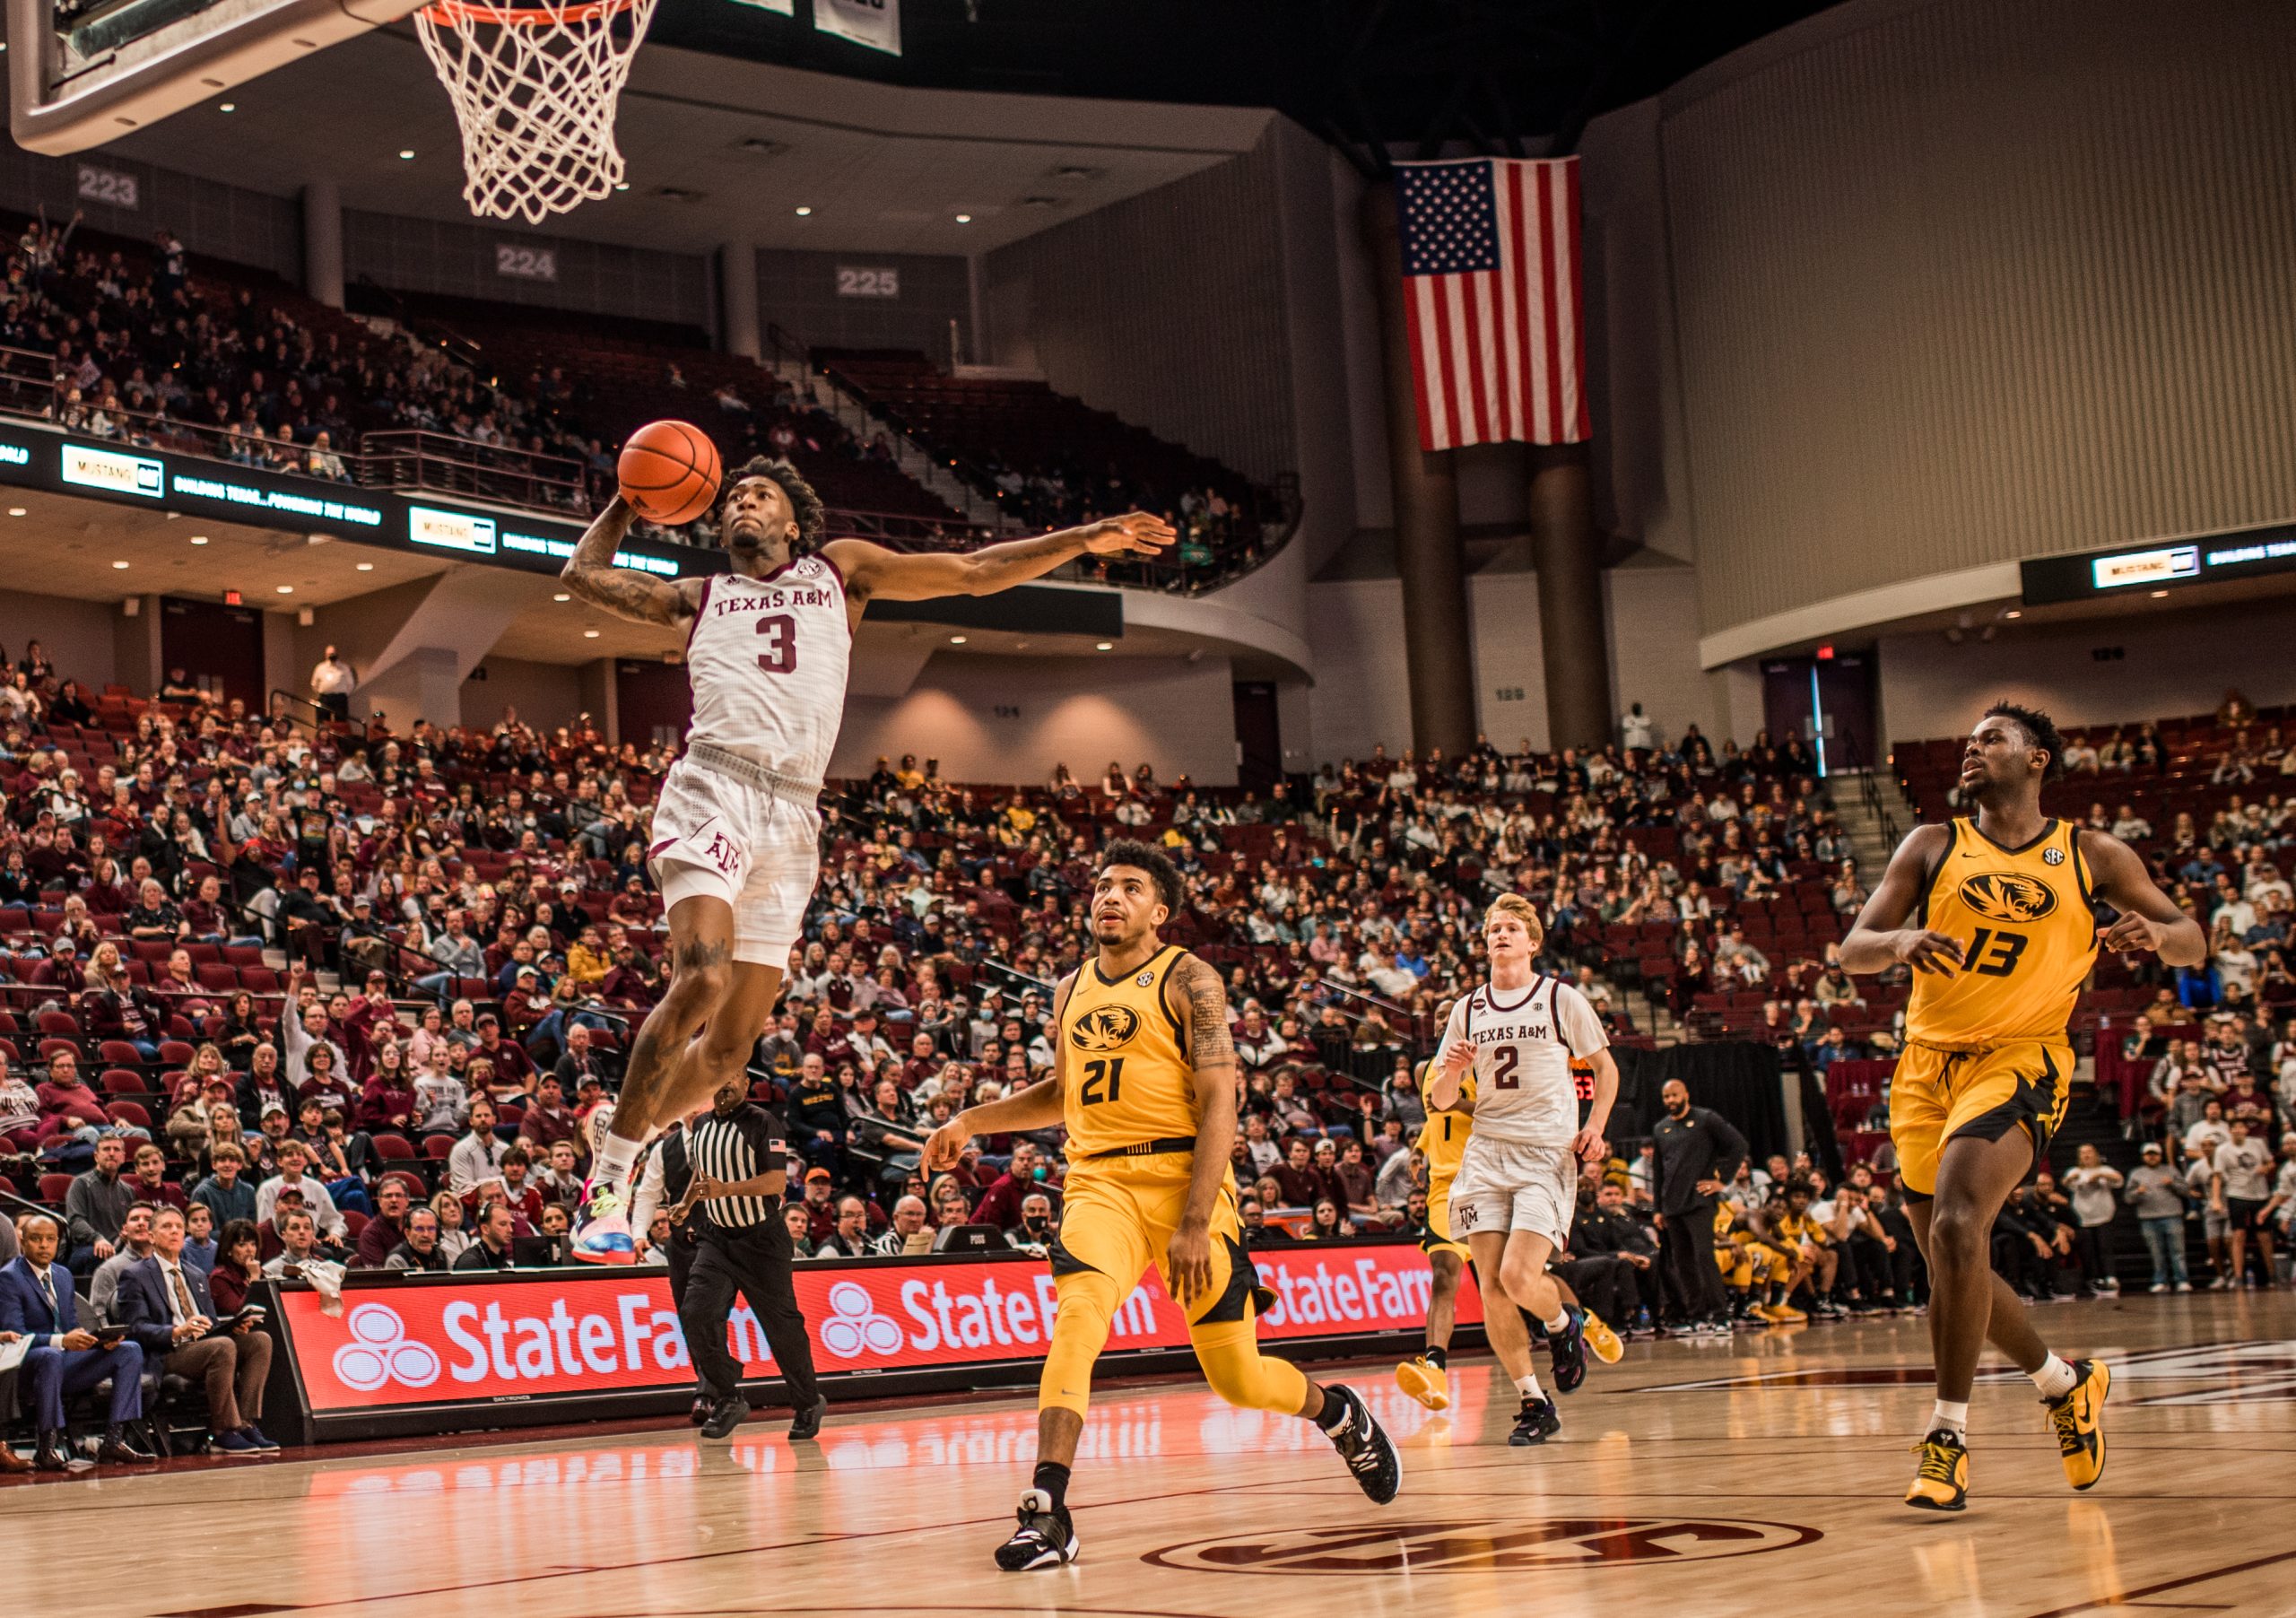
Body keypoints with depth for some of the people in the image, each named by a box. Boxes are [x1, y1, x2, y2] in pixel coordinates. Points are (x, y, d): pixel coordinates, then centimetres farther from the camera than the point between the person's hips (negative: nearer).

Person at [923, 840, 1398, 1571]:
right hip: (1100, 1183, 3)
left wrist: (1195, 1223, -18)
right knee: (1077, 1314, -27)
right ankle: (1047, 1512, -31)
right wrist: (969, 1123, 21)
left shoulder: (1187, 980, -3)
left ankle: (1339, 1413, 35)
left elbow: (1218, 1105, -10)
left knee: (1237, 1377, 2)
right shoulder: (1071, 989, 15)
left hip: (1183, 1177, -3)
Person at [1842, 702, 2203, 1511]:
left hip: (2019, 1059, -4)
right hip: (1928, 1063, 4)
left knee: (1956, 1221, -27)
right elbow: (1851, 950, 1)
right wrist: (1899, 941, -23)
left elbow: (2194, 943, 7)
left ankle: (1950, 1436, -21)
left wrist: (2157, 933, -18)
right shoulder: (1932, 847, 7)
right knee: (1950, 1261, 11)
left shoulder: (2093, 856, 5)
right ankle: (2065, 1381, 37)